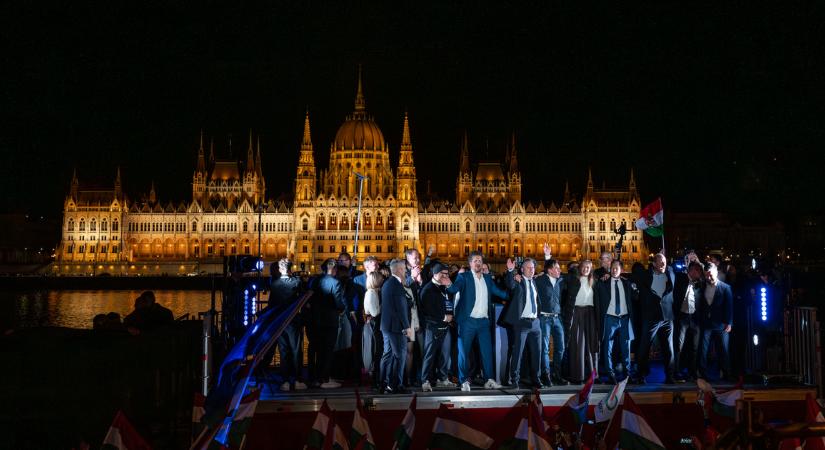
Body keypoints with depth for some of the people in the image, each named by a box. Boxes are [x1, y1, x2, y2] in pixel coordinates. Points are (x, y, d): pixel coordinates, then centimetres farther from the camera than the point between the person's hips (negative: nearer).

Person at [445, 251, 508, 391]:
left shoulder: (488, 278, 13)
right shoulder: (464, 277, -3)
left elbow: (499, 292, 15)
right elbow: (454, 289, -19)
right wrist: (449, 285, -41)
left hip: (484, 321, 4)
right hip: (467, 321, -4)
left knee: (487, 351, 6)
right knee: (464, 352, 0)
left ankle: (489, 380, 14)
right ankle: (464, 381, 8)